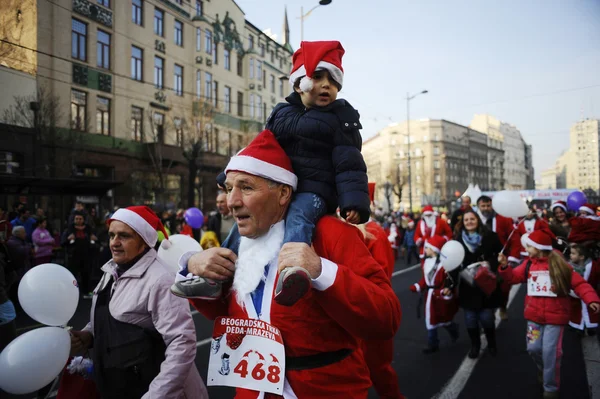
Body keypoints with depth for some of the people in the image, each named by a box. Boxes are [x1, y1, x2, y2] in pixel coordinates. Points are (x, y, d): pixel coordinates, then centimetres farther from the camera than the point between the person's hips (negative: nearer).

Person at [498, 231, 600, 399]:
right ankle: (543, 369, 42)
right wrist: (505, 266, -15)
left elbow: (579, 283, -10)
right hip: (534, 315, 4)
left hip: (555, 316, -4)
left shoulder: (560, 265, -9)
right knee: (533, 348, 9)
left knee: (550, 352, -1)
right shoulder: (528, 265, 3)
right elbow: (513, 277, 3)